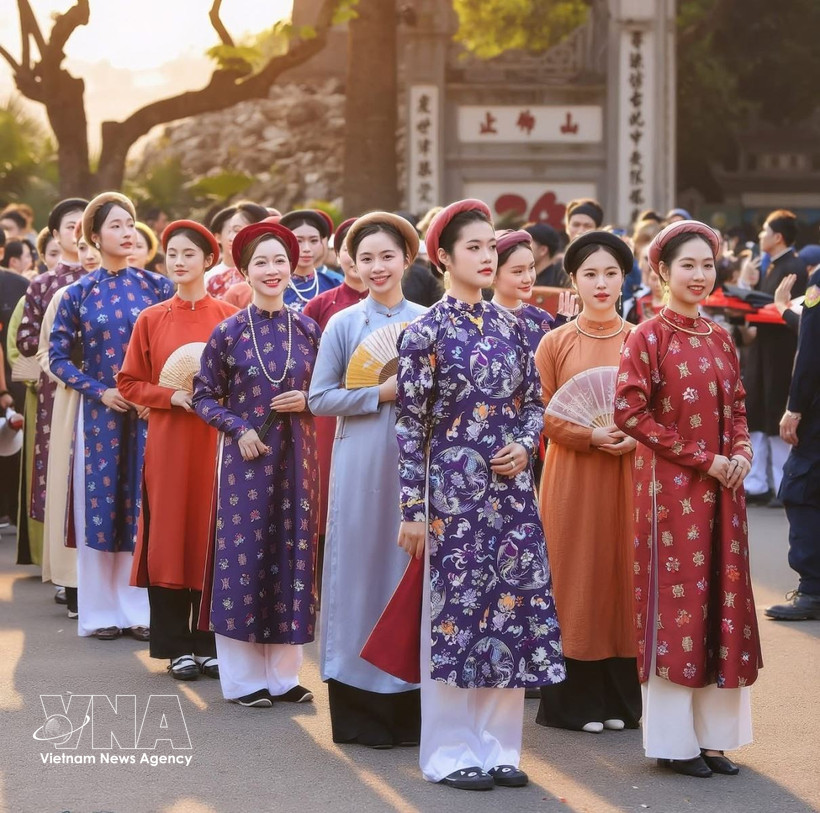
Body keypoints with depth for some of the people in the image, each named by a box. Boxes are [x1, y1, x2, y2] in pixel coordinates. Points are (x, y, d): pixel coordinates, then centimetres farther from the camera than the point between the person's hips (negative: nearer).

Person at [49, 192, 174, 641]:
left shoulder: (156, 286, 2)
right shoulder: (78, 294, 2)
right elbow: (59, 356, 5)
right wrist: (100, 391, -6)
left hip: (148, 413, 0)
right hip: (100, 413, 0)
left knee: (145, 503, 1)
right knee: (99, 504, 1)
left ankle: (140, 609, 7)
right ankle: (101, 611, 8)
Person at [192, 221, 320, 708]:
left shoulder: (307, 329, 4)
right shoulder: (229, 332, -2)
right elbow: (205, 397, 3)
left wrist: (308, 401, -7)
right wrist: (238, 429, -11)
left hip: (296, 456, 2)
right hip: (247, 457, -2)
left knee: (293, 553, 4)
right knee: (243, 553, -2)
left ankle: (284, 673, 12)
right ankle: (243, 677, 6)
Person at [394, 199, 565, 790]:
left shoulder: (510, 327, 8)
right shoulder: (427, 332, -7)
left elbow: (533, 403, 16)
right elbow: (411, 425, -7)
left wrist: (525, 447, -5)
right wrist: (413, 509, -9)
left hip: (510, 486, 5)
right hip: (454, 486, -5)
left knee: (510, 602, 5)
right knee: (455, 606, 0)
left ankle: (498, 746, 15)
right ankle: (451, 752, 9)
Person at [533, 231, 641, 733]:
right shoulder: (556, 343, 1)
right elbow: (543, 413, -1)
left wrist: (635, 437, -12)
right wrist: (590, 436, -14)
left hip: (628, 474, 1)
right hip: (572, 475, -1)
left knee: (623, 573, 4)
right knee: (575, 577, 1)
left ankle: (621, 699, 13)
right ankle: (575, 700, 9)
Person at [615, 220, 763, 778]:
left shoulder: (720, 339, 11)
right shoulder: (649, 338, -7)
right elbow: (630, 412, -14)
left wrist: (741, 453, -5)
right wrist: (701, 458, -15)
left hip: (722, 489, 6)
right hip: (670, 487, -6)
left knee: (723, 600, 6)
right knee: (676, 598, -1)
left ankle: (713, 732, 14)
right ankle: (675, 739, 7)